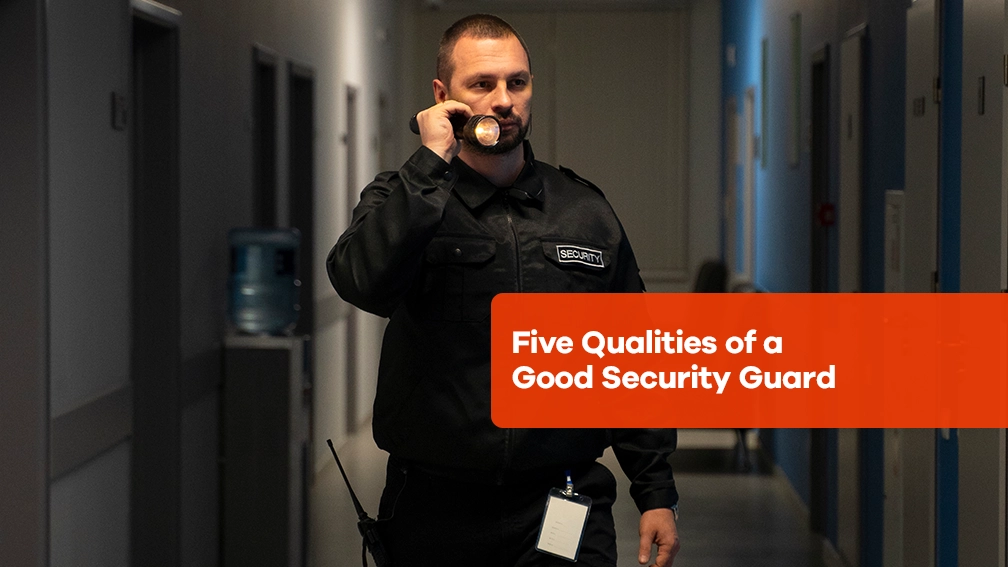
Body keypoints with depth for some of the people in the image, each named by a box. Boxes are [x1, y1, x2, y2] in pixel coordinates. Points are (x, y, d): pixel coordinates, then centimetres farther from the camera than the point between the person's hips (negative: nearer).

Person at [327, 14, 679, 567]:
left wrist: (656, 494, 6)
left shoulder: (586, 212, 9)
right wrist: (432, 165, -19)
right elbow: (366, 283, -22)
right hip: (434, 515, -1)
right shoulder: (399, 202, 2)